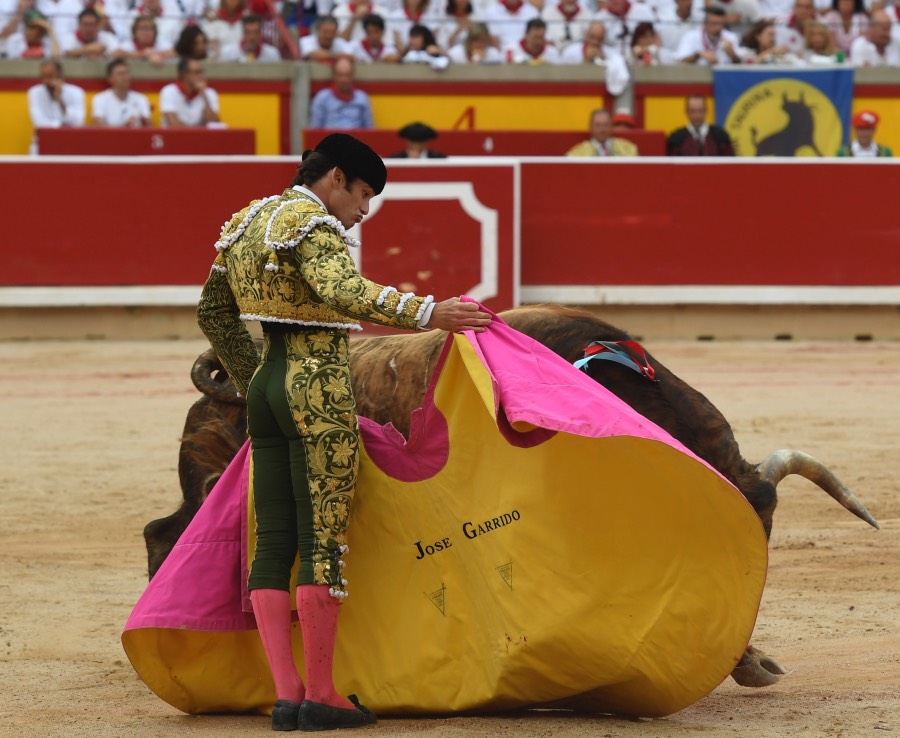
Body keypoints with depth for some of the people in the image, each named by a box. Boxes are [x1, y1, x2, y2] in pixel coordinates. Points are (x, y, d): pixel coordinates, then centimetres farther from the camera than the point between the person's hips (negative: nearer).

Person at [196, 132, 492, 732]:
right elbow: (345, 292, -32)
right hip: (319, 392, -9)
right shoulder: (315, 226, -13)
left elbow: (213, 312, 23)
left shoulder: (248, 223, 15)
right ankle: (321, 695, -2)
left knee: (273, 542, 5)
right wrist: (427, 313, -36)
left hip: (268, 385, 9)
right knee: (323, 542, -4)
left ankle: (286, 694, 3)